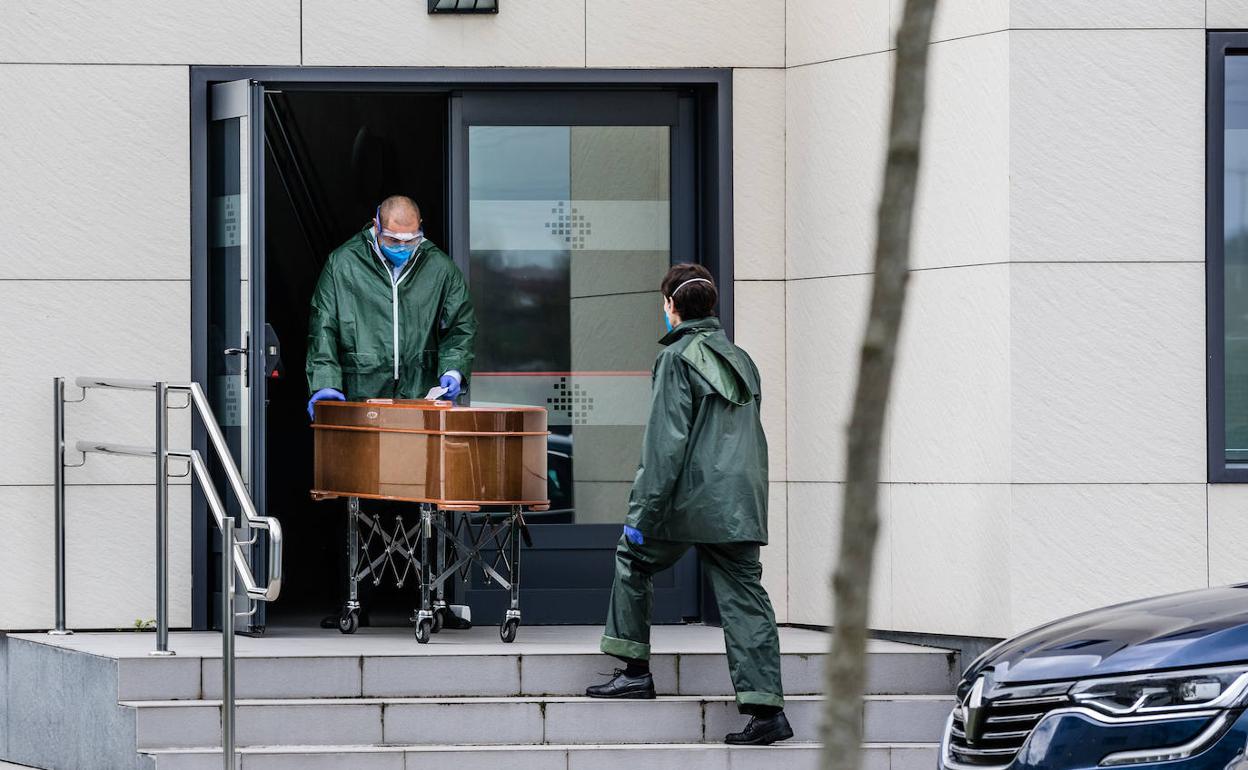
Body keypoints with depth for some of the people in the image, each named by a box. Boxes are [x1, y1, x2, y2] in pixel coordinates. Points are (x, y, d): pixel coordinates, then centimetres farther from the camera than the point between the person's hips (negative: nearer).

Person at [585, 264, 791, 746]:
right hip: (742, 506, 6)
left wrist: (644, 512, -12)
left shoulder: (678, 358, -7)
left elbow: (666, 441, -13)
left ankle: (635, 669, 19)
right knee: (745, 597, 3)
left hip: (690, 502, -6)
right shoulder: (740, 360, 15)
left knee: (633, 559, 18)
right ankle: (767, 709, -5)